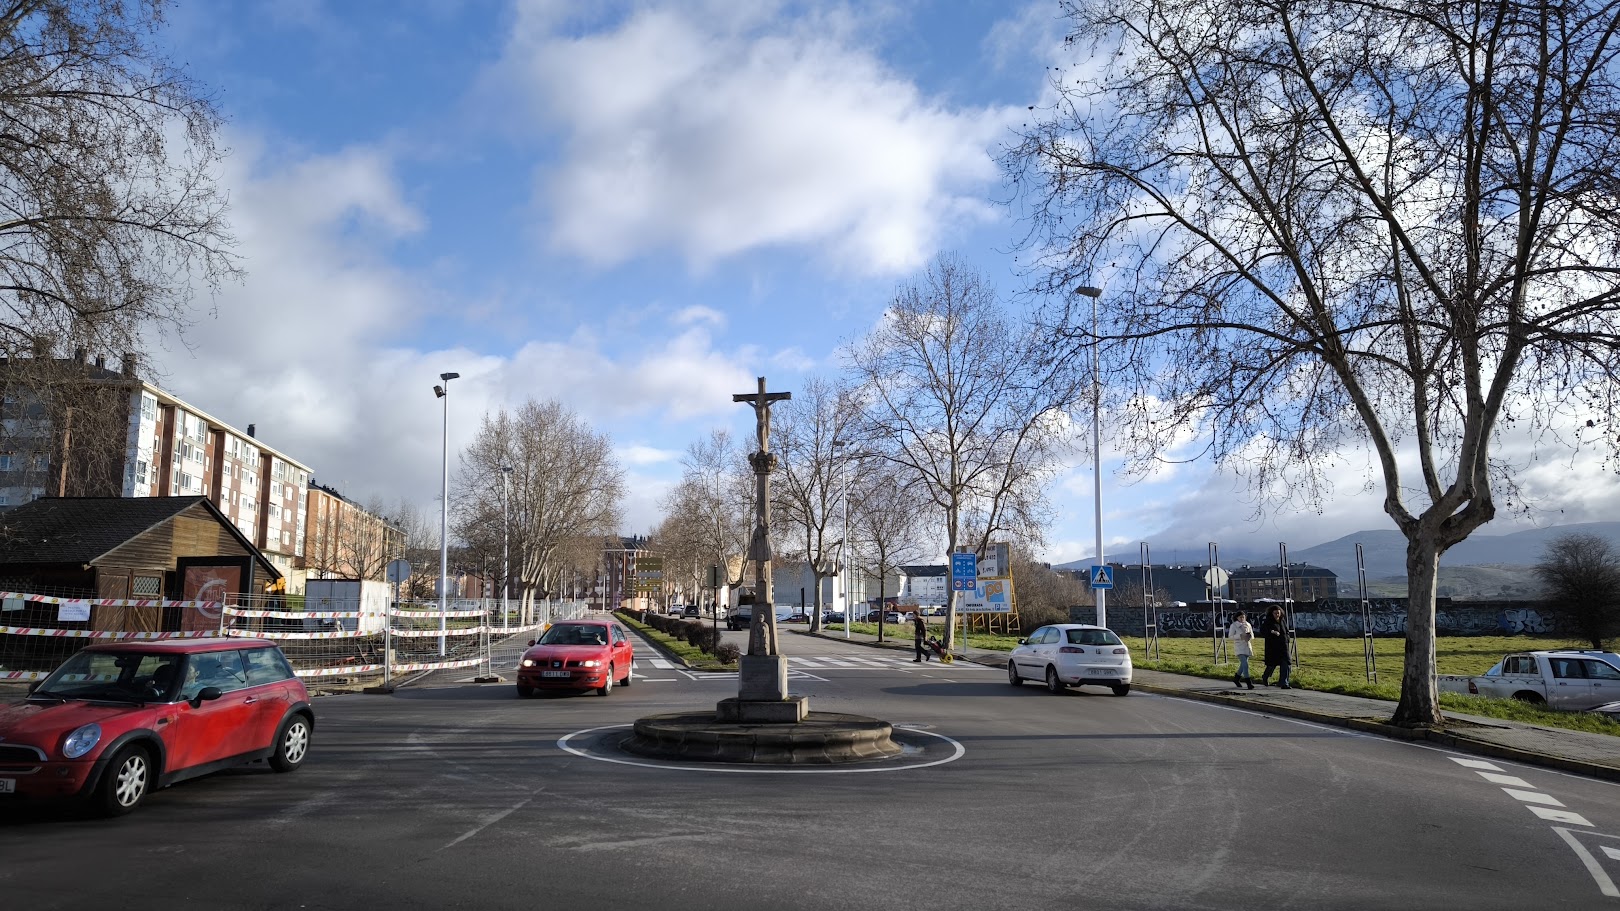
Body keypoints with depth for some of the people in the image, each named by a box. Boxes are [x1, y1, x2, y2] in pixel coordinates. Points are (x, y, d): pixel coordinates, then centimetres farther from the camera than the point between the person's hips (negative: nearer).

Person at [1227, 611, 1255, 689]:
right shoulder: (1233, 625, -4)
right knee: (1245, 664, -16)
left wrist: (1249, 636, -8)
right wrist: (1240, 636, -20)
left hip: (1247, 646, 6)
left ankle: (1236, 678, 35)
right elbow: (1230, 636, -8)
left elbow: (1252, 636, 17)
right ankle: (1248, 683, -16)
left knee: (1243, 664, 15)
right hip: (1239, 647, -6)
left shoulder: (1248, 625, 9)